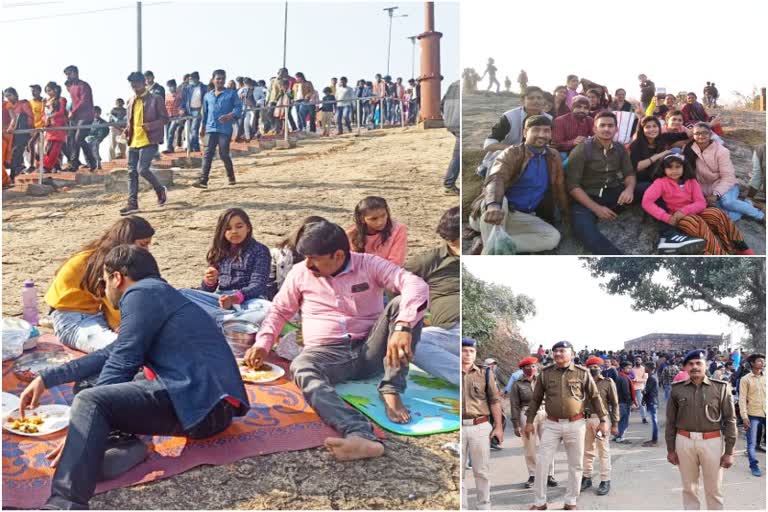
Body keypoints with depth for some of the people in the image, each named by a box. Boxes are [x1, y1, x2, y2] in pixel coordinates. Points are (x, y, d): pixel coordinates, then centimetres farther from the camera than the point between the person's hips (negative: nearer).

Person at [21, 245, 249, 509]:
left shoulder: (142, 293, -3)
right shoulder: (160, 293, 28)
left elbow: (120, 366, -7)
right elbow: (109, 356, 31)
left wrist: (78, 430, -1)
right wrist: (46, 379, 29)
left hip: (201, 402, -11)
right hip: (210, 403, 11)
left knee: (89, 401, -22)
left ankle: (64, 504, -39)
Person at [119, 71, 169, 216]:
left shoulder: (155, 99, -5)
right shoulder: (131, 101, 14)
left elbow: (165, 118, -6)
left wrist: (151, 125, -21)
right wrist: (127, 130, 5)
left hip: (148, 141, -7)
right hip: (133, 142, 7)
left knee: (142, 169, -16)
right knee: (132, 172, 4)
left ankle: (160, 190, 10)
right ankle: (132, 204, 9)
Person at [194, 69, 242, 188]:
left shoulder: (231, 94, 3)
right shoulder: (208, 96, 16)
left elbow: (238, 107, -3)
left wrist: (230, 116, -21)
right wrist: (203, 128, 26)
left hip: (225, 129, -3)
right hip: (211, 129, 3)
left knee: (224, 154, -1)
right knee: (208, 154, -4)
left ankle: (231, 177, 20)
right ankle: (203, 180, -9)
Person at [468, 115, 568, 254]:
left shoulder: (554, 157, 9)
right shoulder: (512, 153, -9)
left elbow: (559, 187, 22)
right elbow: (496, 178, -29)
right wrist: (494, 205, -50)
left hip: (523, 217, 6)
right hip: (500, 213, -6)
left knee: (553, 237, -19)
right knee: (499, 201, -38)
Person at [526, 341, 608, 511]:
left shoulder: (582, 373, -3)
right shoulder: (545, 373, 1)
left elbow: (595, 397, 3)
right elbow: (536, 399, 9)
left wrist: (603, 420, 2)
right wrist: (529, 421, 8)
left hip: (575, 424, -1)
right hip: (552, 424, 1)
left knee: (575, 465, 8)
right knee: (542, 463, -1)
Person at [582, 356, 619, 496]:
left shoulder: (608, 383, 1)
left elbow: (614, 404, 0)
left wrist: (614, 424, -5)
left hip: (601, 419, -4)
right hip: (586, 418, 4)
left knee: (604, 451, -1)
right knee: (587, 450, 11)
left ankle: (605, 481, 6)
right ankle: (586, 478, 21)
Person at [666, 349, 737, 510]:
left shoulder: (721, 388, -2)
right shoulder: (677, 389, 2)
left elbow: (730, 420, -1)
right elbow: (670, 421, 7)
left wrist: (729, 451, -4)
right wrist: (670, 449, 6)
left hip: (712, 442, -1)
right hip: (684, 441, 2)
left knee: (714, 490, 7)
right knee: (689, 487, 12)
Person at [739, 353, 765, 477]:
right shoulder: (745, 379, -2)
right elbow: (742, 399, -5)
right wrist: (744, 417, -11)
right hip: (753, 414, -3)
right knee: (752, 442, 2)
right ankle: (754, 466, 12)